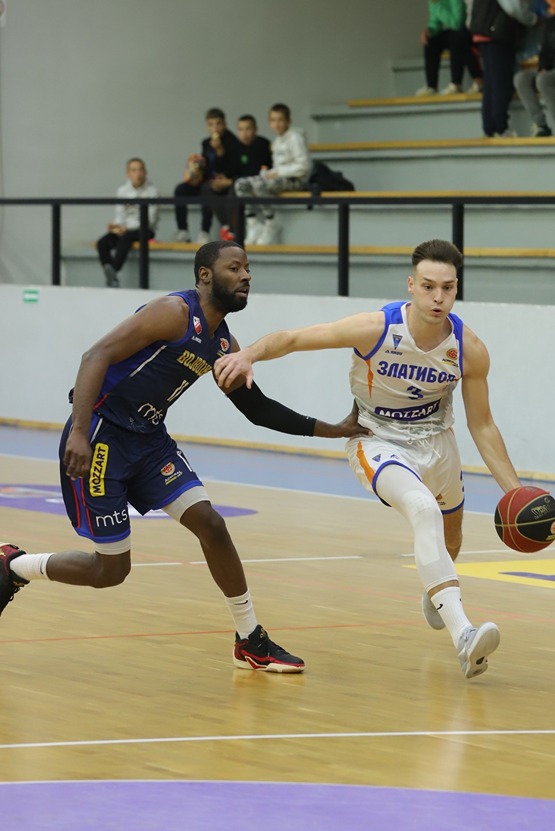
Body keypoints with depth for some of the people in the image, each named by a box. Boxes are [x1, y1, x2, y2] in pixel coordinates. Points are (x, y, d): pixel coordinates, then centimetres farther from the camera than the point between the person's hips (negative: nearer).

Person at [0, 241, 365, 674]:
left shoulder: (224, 344, 10)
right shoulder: (176, 312, -16)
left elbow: (258, 408, 21)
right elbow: (98, 355, -23)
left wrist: (332, 430, 16)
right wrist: (79, 433, -32)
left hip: (149, 439, 8)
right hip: (100, 437, -8)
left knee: (210, 524, -4)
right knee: (111, 569, -4)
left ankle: (251, 642, 6)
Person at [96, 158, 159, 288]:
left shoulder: (151, 192, -4)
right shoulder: (122, 191, 11)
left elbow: (150, 220, -11)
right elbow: (120, 215, 9)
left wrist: (127, 228, -21)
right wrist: (116, 225, -15)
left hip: (144, 230, -4)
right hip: (125, 229, 4)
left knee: (126, 237, -37)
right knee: (102, 243, -23)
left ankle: (114, 273, -39)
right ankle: (111, 278, -31)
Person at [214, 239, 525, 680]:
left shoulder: (470, 350, -18)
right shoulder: (376, 328, -28)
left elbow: (482, 425, -6)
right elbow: (293, 338, -20)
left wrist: (515, 492, -10)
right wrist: (248, 354, -40)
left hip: (435, 440, 5)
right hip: (378, 440, -5)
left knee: (450, 535, 26)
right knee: (423, 509, -33)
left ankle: (436, 593, 64)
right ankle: (463, 635, -43)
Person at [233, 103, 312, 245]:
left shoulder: (295, 138, -8)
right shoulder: (277, 140, 17)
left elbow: (304, 166, -16)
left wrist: (278, 173, -16)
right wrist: (269, 173, -2)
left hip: (296, 180, -9)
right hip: (278, 177, 9)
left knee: (259, 185, -34)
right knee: (241, 184, -7)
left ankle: (271, 226, -21)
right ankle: (253, 223, -9)